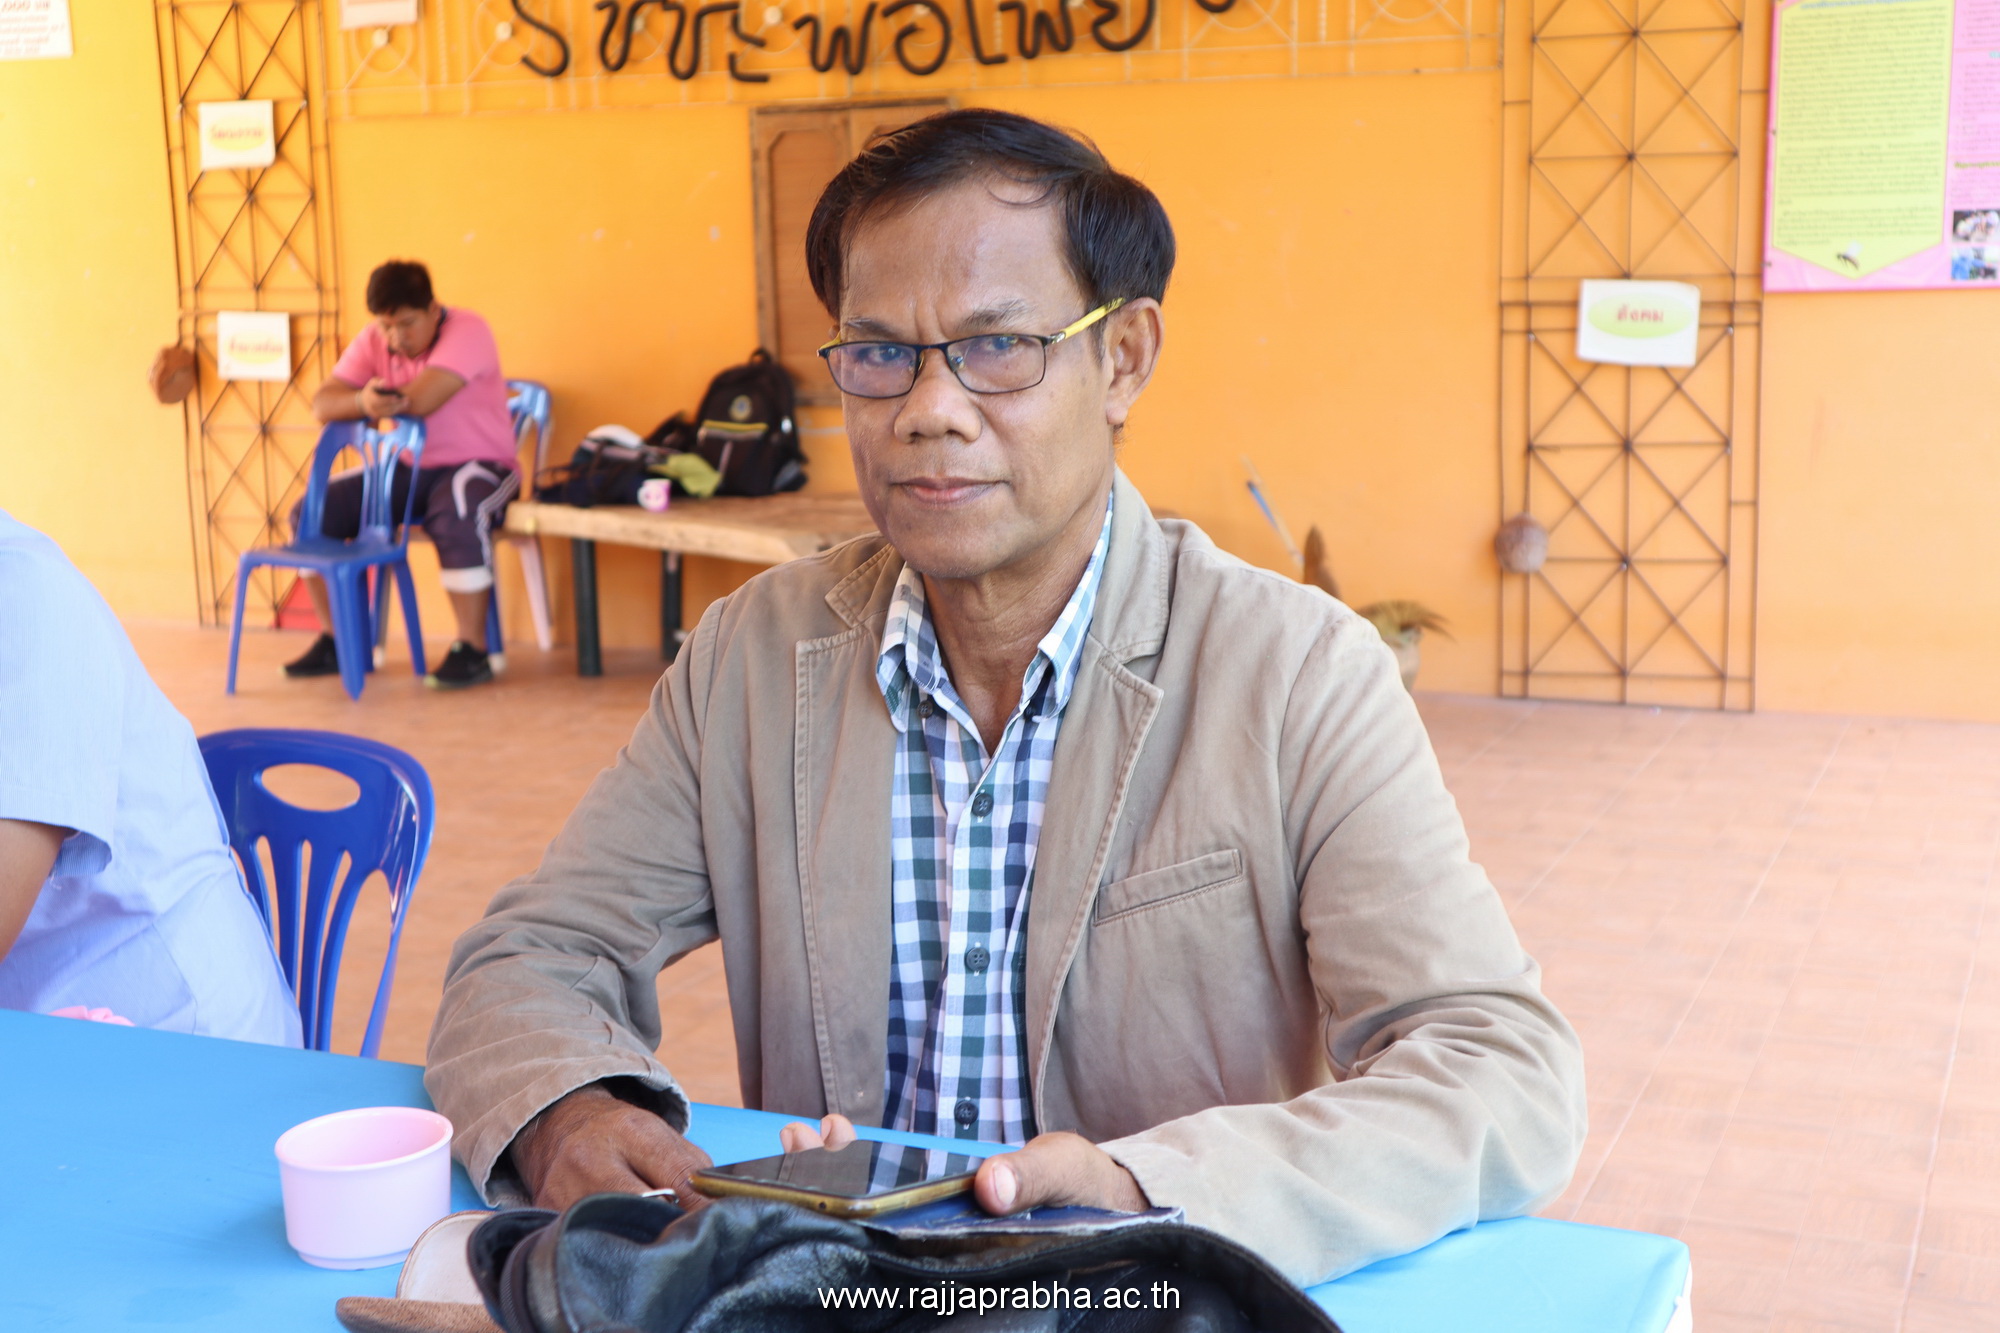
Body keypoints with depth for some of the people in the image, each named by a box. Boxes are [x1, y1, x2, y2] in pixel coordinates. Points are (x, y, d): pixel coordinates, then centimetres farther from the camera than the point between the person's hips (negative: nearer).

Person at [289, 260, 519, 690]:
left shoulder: (467, 331, -16)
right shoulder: (374, 341, 3)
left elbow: (420, 400, -29)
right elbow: (322, 404, -9)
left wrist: (368, 401, -13)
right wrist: (362, 401, -31)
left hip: (478, 464, -6)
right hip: (408, 468, 6)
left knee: (455, 516, -40)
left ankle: (472, 651, -27)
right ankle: (337, 641, 4)